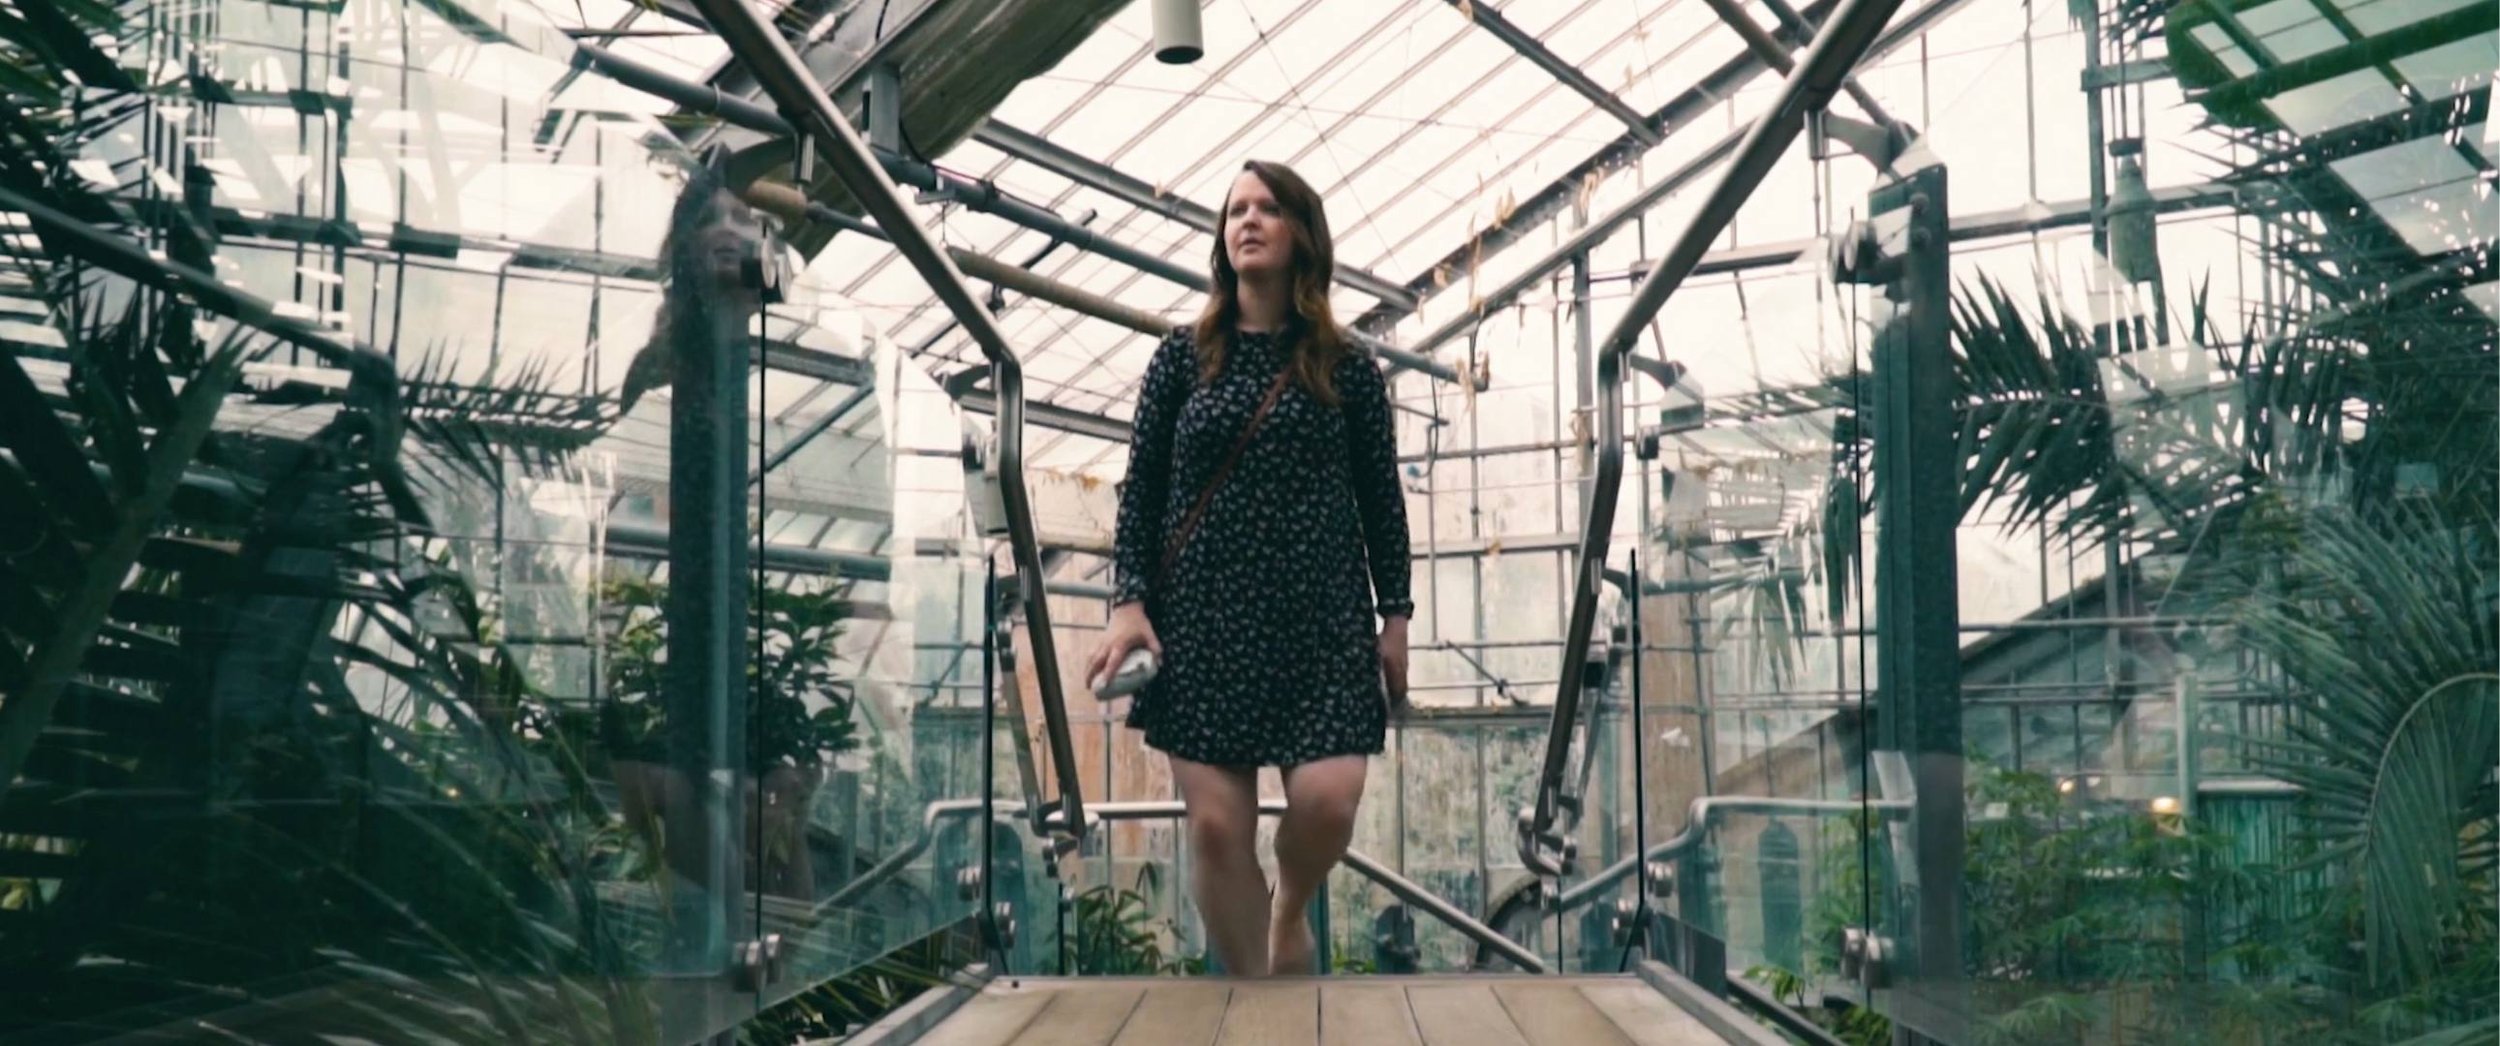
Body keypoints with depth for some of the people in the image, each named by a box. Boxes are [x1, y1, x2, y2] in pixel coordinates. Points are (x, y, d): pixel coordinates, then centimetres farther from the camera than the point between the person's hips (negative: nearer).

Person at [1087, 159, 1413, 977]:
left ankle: (1290, 910, 20)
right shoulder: (1183, 357, 7)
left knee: (1327, 800, -14)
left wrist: (1396, 617, 5)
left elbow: (1382, 500, 9)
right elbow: (1141, 489, 6)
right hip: (1203, 616, 0)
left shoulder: (1346, 370, 7)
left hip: (1322, 615, 0)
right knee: (1217, 825, -4)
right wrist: (1130, 602, -5)